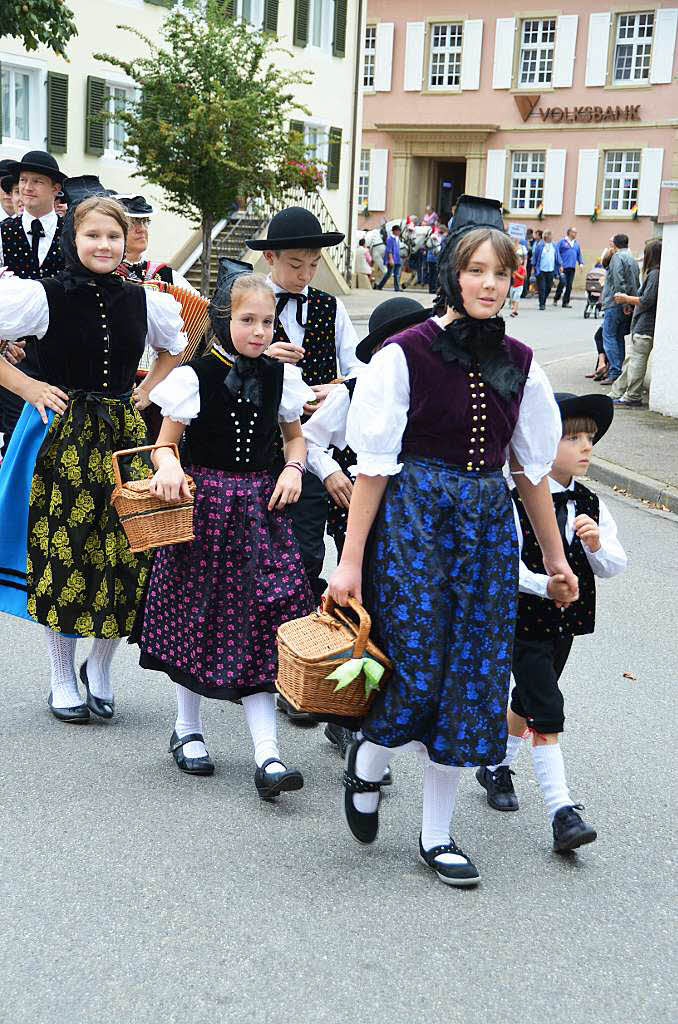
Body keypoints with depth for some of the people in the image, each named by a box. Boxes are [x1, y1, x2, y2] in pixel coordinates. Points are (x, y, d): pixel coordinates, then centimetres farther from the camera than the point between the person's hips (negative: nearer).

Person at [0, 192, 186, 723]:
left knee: (130, 553, -2)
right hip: (62, 435, -3)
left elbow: (181, 346, 24)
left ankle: (100, 669, 21)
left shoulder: (144, 302, 6)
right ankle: (62, 681, 18)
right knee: (64, 553, 0)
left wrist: (146, 391, 11)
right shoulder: (44, 296, -6)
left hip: (123, 433, 3)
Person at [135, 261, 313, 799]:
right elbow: (165, 441, -2)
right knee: (199, 614, 8)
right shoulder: (196, 376, -7)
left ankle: (267, 754, -3)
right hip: (203, 504, -2)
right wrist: (168, 466, -24)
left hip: (261, 508, 2)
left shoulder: (280, 376, 4)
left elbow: (294, 435, 17)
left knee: (260, 622, -3)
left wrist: (293, 468, -3)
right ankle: (188, 729, 29)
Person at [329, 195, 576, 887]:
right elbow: (374, 464, -8)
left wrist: (555, 559, 16)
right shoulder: (406, 353, -8)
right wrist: (351, 560, -10)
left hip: (488, 524, 5)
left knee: (471, 675, 5)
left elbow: (532, 470, 14)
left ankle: (436, 836, 19)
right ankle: (366, 762, 27)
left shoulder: (519, 364, 6)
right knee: (419, 669, -9)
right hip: (413, 517, -5)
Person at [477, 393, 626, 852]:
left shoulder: (590, 505, 3)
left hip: (566, 623, 7)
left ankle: (497, 767, 44)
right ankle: (563, 813, -8)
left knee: (528, 700, 22)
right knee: (547, 711, -11)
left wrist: (598, 545, -19)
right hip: (524, 620, -7)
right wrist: (544, 585, -33)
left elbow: (614, 567, 1)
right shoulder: (517, 501, -17)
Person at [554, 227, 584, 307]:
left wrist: (581, 263, 5)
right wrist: (560, 264, -11)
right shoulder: (562, 242, 1)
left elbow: (579, 255, 21)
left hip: (572, 267, 5)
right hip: (563, 267, -5)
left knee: (569, 286, 3)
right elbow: (557, 252, -3)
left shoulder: (577, 244, 16)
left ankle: (566, 302, 9)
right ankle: (556, 299, 7)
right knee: (562, 283, -13)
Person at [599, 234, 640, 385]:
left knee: (609, 336, -6)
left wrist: (624, 302, -20)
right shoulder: (632, 259, 20)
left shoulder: (617, 257, -7)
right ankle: (620, 371, 12)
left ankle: (615, 373, -13)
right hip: (628, 306, 8)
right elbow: (636, 283, 18)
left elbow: (618, 282, -19)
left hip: (616, 304, -8)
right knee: (619, 337, 13)